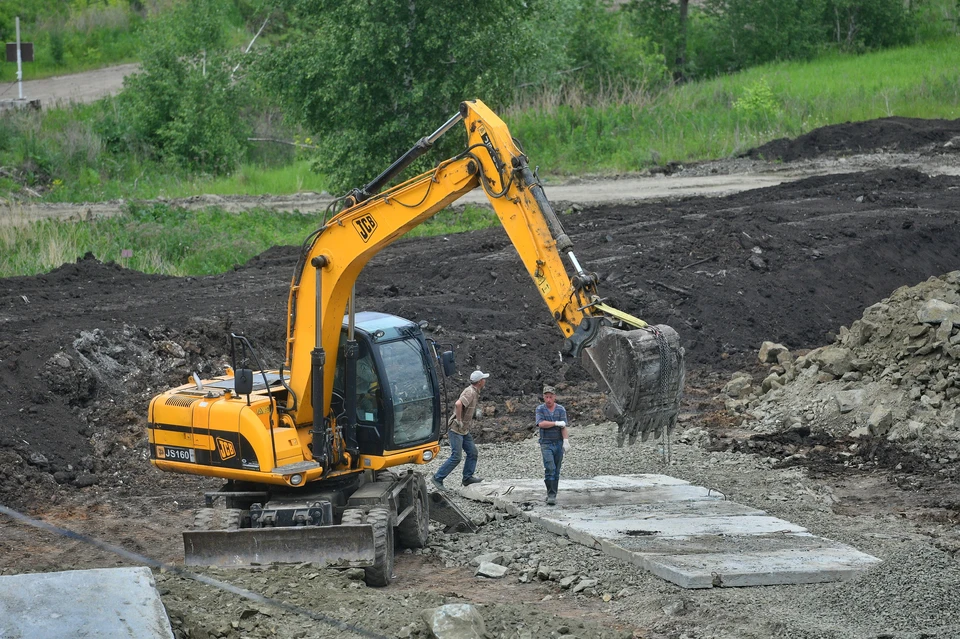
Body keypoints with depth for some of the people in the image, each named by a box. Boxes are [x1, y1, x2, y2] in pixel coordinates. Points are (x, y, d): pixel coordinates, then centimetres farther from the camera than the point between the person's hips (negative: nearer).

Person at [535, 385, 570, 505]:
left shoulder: (561, 410, 3)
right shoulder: (540, 409, 2)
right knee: (550, 469, -17)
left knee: (556, 471, 6)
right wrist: (557, 423, -13)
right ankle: (551, 495, -19)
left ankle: (552, 495, 15)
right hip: (546, 444, -2)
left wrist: (566, 441, -20)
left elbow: (563, 427, -7)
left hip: (559, 443, 2)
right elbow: (541, 424, -14)